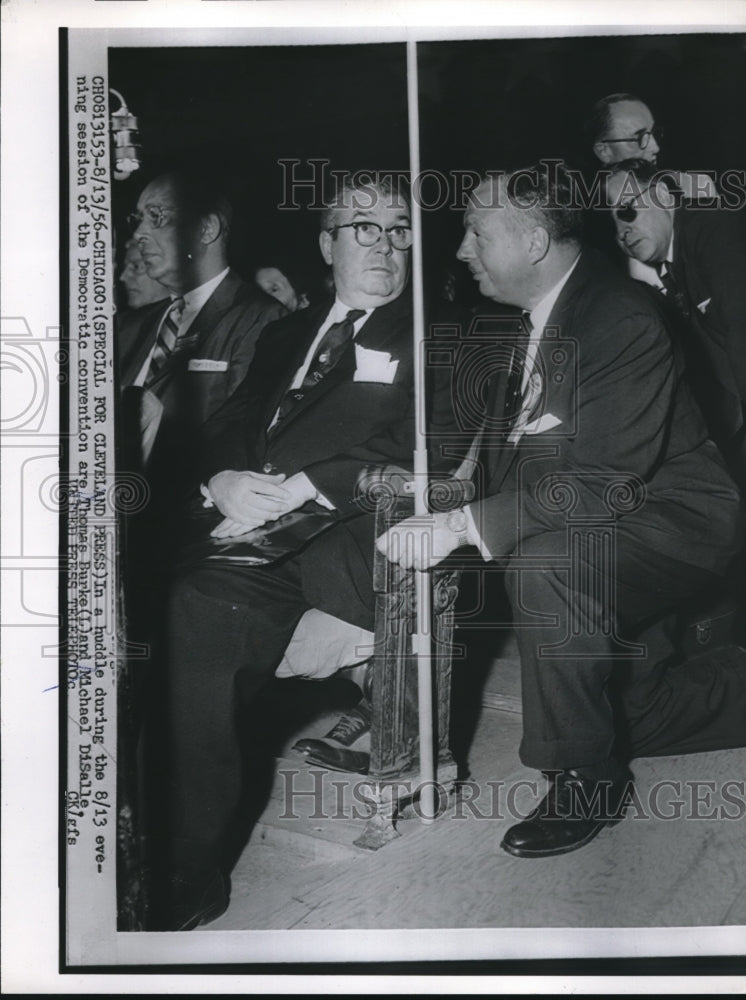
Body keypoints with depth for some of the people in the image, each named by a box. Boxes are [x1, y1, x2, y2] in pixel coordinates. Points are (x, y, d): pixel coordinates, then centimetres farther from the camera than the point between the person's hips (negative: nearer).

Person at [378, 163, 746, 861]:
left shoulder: (623, 319, -24)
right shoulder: (523, 322, 3)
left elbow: (603, 484, -32)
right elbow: (502, 447, 9)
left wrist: (461, 525, -36)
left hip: (669, 519, -9)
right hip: (600, 538, 9)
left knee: (541, 563, -35)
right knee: (631, 708, 13)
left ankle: (586, 778, -18)